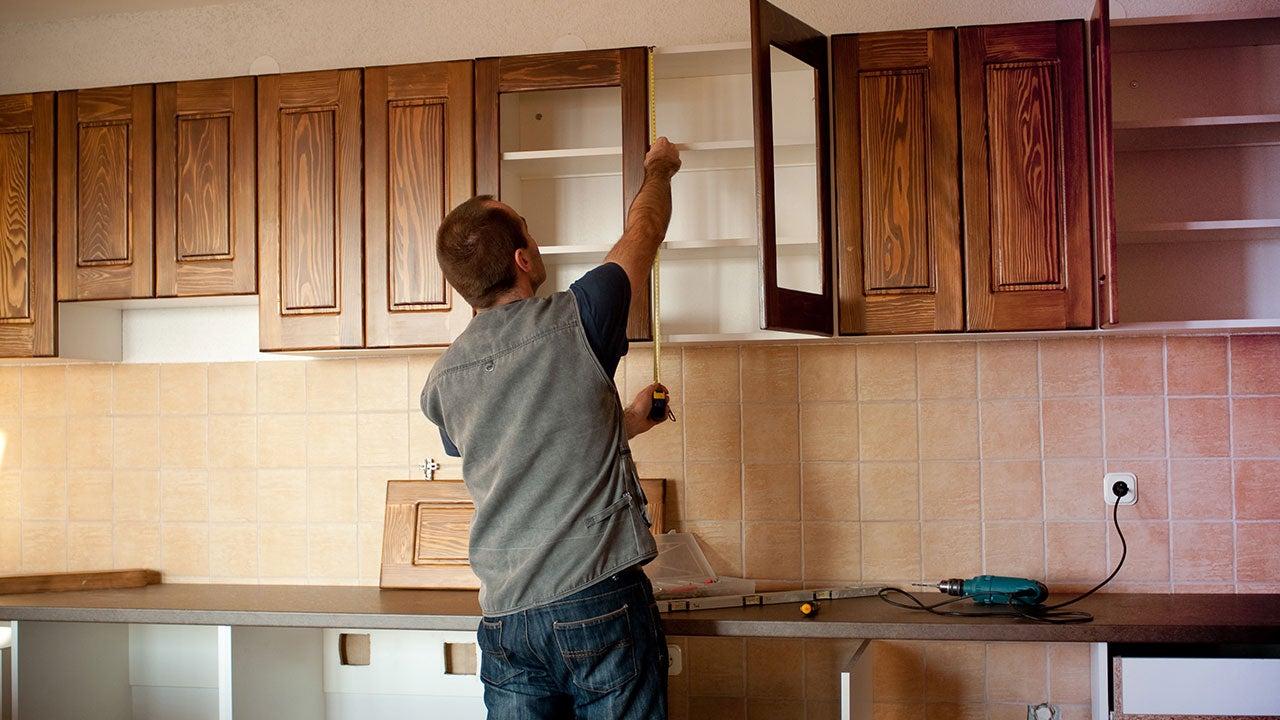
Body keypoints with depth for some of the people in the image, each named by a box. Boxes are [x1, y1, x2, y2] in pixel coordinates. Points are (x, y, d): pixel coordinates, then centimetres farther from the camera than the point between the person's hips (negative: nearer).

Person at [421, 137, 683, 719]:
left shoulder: (442, 381, 6)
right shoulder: (572, 322, -8)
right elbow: (645, 229, 10)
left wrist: (624, 422, 34)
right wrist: (658, 168, 29)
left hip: (504, 619, 4)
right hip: (600, 605, -4)